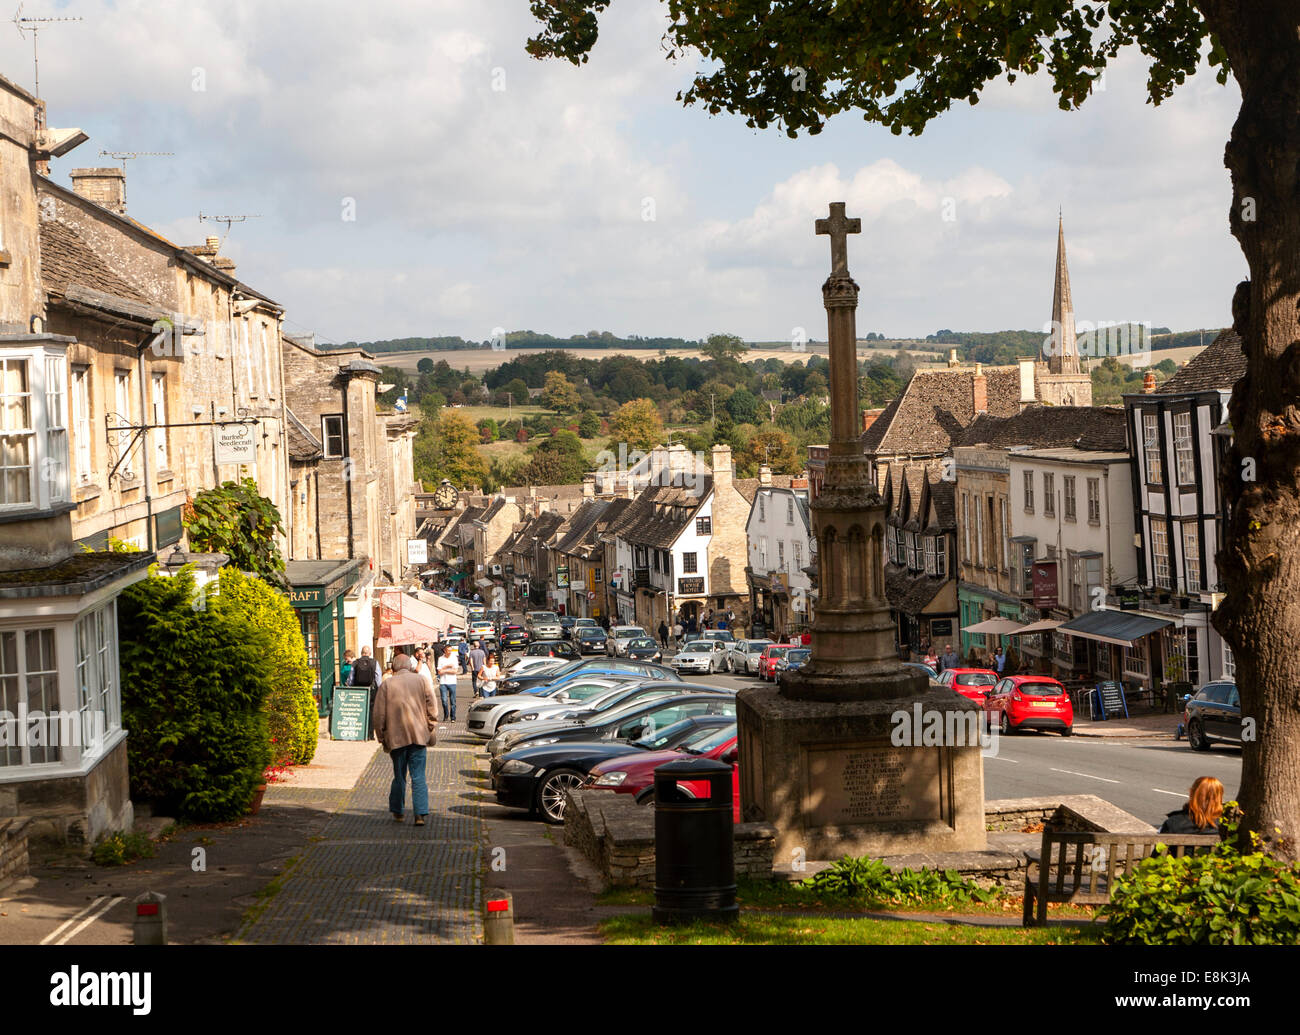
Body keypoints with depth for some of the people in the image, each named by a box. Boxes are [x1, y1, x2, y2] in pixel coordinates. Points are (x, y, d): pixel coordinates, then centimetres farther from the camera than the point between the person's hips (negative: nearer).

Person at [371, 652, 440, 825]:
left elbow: (378, 714, 0)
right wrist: (431, 733, 10)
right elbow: (432, 709, 2)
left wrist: (381, 737, 10)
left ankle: (398, 811, 23)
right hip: (419, 737, 0)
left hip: (396, 738, 0)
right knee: (418, 777, 0)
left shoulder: (386, 685, 1)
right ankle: (420, 814, -10)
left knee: (399, 776, 13)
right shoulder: (421, 681, 3)